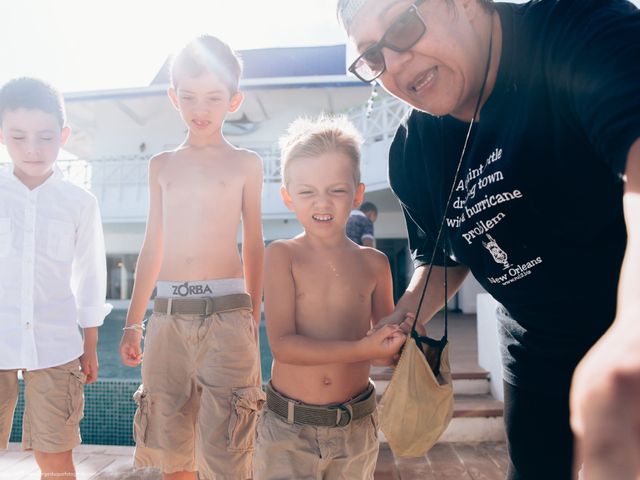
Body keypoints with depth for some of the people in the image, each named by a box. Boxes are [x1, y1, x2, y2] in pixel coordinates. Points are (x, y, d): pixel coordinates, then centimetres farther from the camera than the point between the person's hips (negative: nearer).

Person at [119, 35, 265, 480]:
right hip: (167, 314, 4)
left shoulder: (245, 164, 5)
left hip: (225, 313, -3)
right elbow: (153, 246, 16)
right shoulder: (162, 165, 13)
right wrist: (133, 322, 16)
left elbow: (253, 246, 7)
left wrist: (253, 317, 5)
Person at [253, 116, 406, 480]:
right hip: (288, 425, -2)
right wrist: (360, 349, -26)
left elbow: (388, 338, 9)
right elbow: (282, 344, -18)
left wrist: (401, 339, -14)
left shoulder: (374, 263, -2)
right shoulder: (283, 255, -10)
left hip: (357, 426, 3)